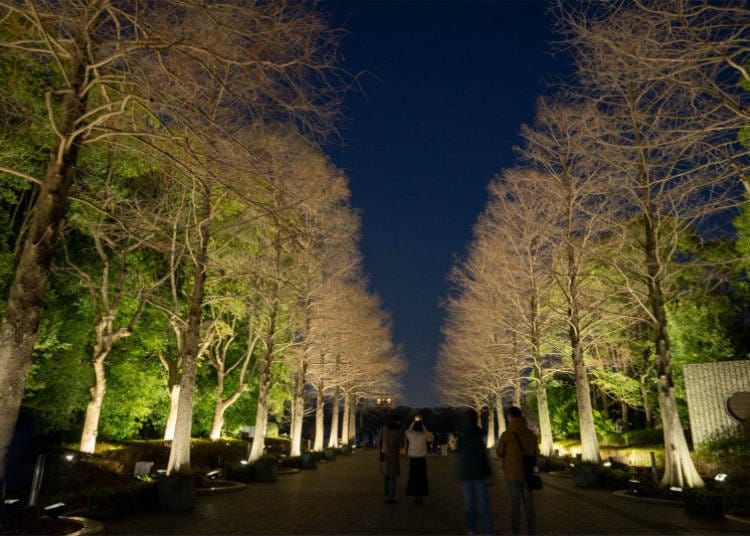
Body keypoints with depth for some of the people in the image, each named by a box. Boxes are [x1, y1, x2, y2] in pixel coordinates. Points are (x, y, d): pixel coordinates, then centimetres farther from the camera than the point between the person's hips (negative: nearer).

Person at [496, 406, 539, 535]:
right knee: (529, 504, 13)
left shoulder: (506, 434, -13)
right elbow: (535, 453, 7)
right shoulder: (531, 434, -2)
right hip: (527, 474, 3)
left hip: (512, 475, -3)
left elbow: (500, 453, -1)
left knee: (515, 505, 5)